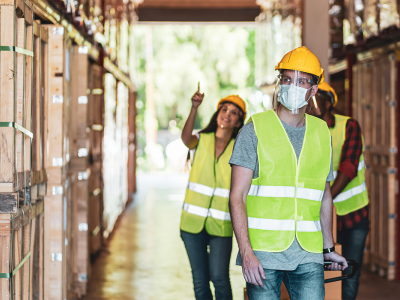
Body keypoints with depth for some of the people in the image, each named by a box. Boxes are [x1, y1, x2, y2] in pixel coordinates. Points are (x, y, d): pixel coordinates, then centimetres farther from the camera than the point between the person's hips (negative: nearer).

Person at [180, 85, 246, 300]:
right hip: (192, 221, 1)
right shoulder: (201, 140, 2)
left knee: (219, 278, -13)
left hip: (221, 224, -1)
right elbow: (186, 138, -21)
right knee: (199, 280, 5)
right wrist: (194, 108, -36)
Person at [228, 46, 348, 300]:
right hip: (263, 255, -3)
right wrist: (246, 253, -15)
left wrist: (329, 248, 22)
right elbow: (237, 197, -6)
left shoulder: (322, 133, 11)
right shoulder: (256, 130, -1)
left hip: (308, 257, 3)